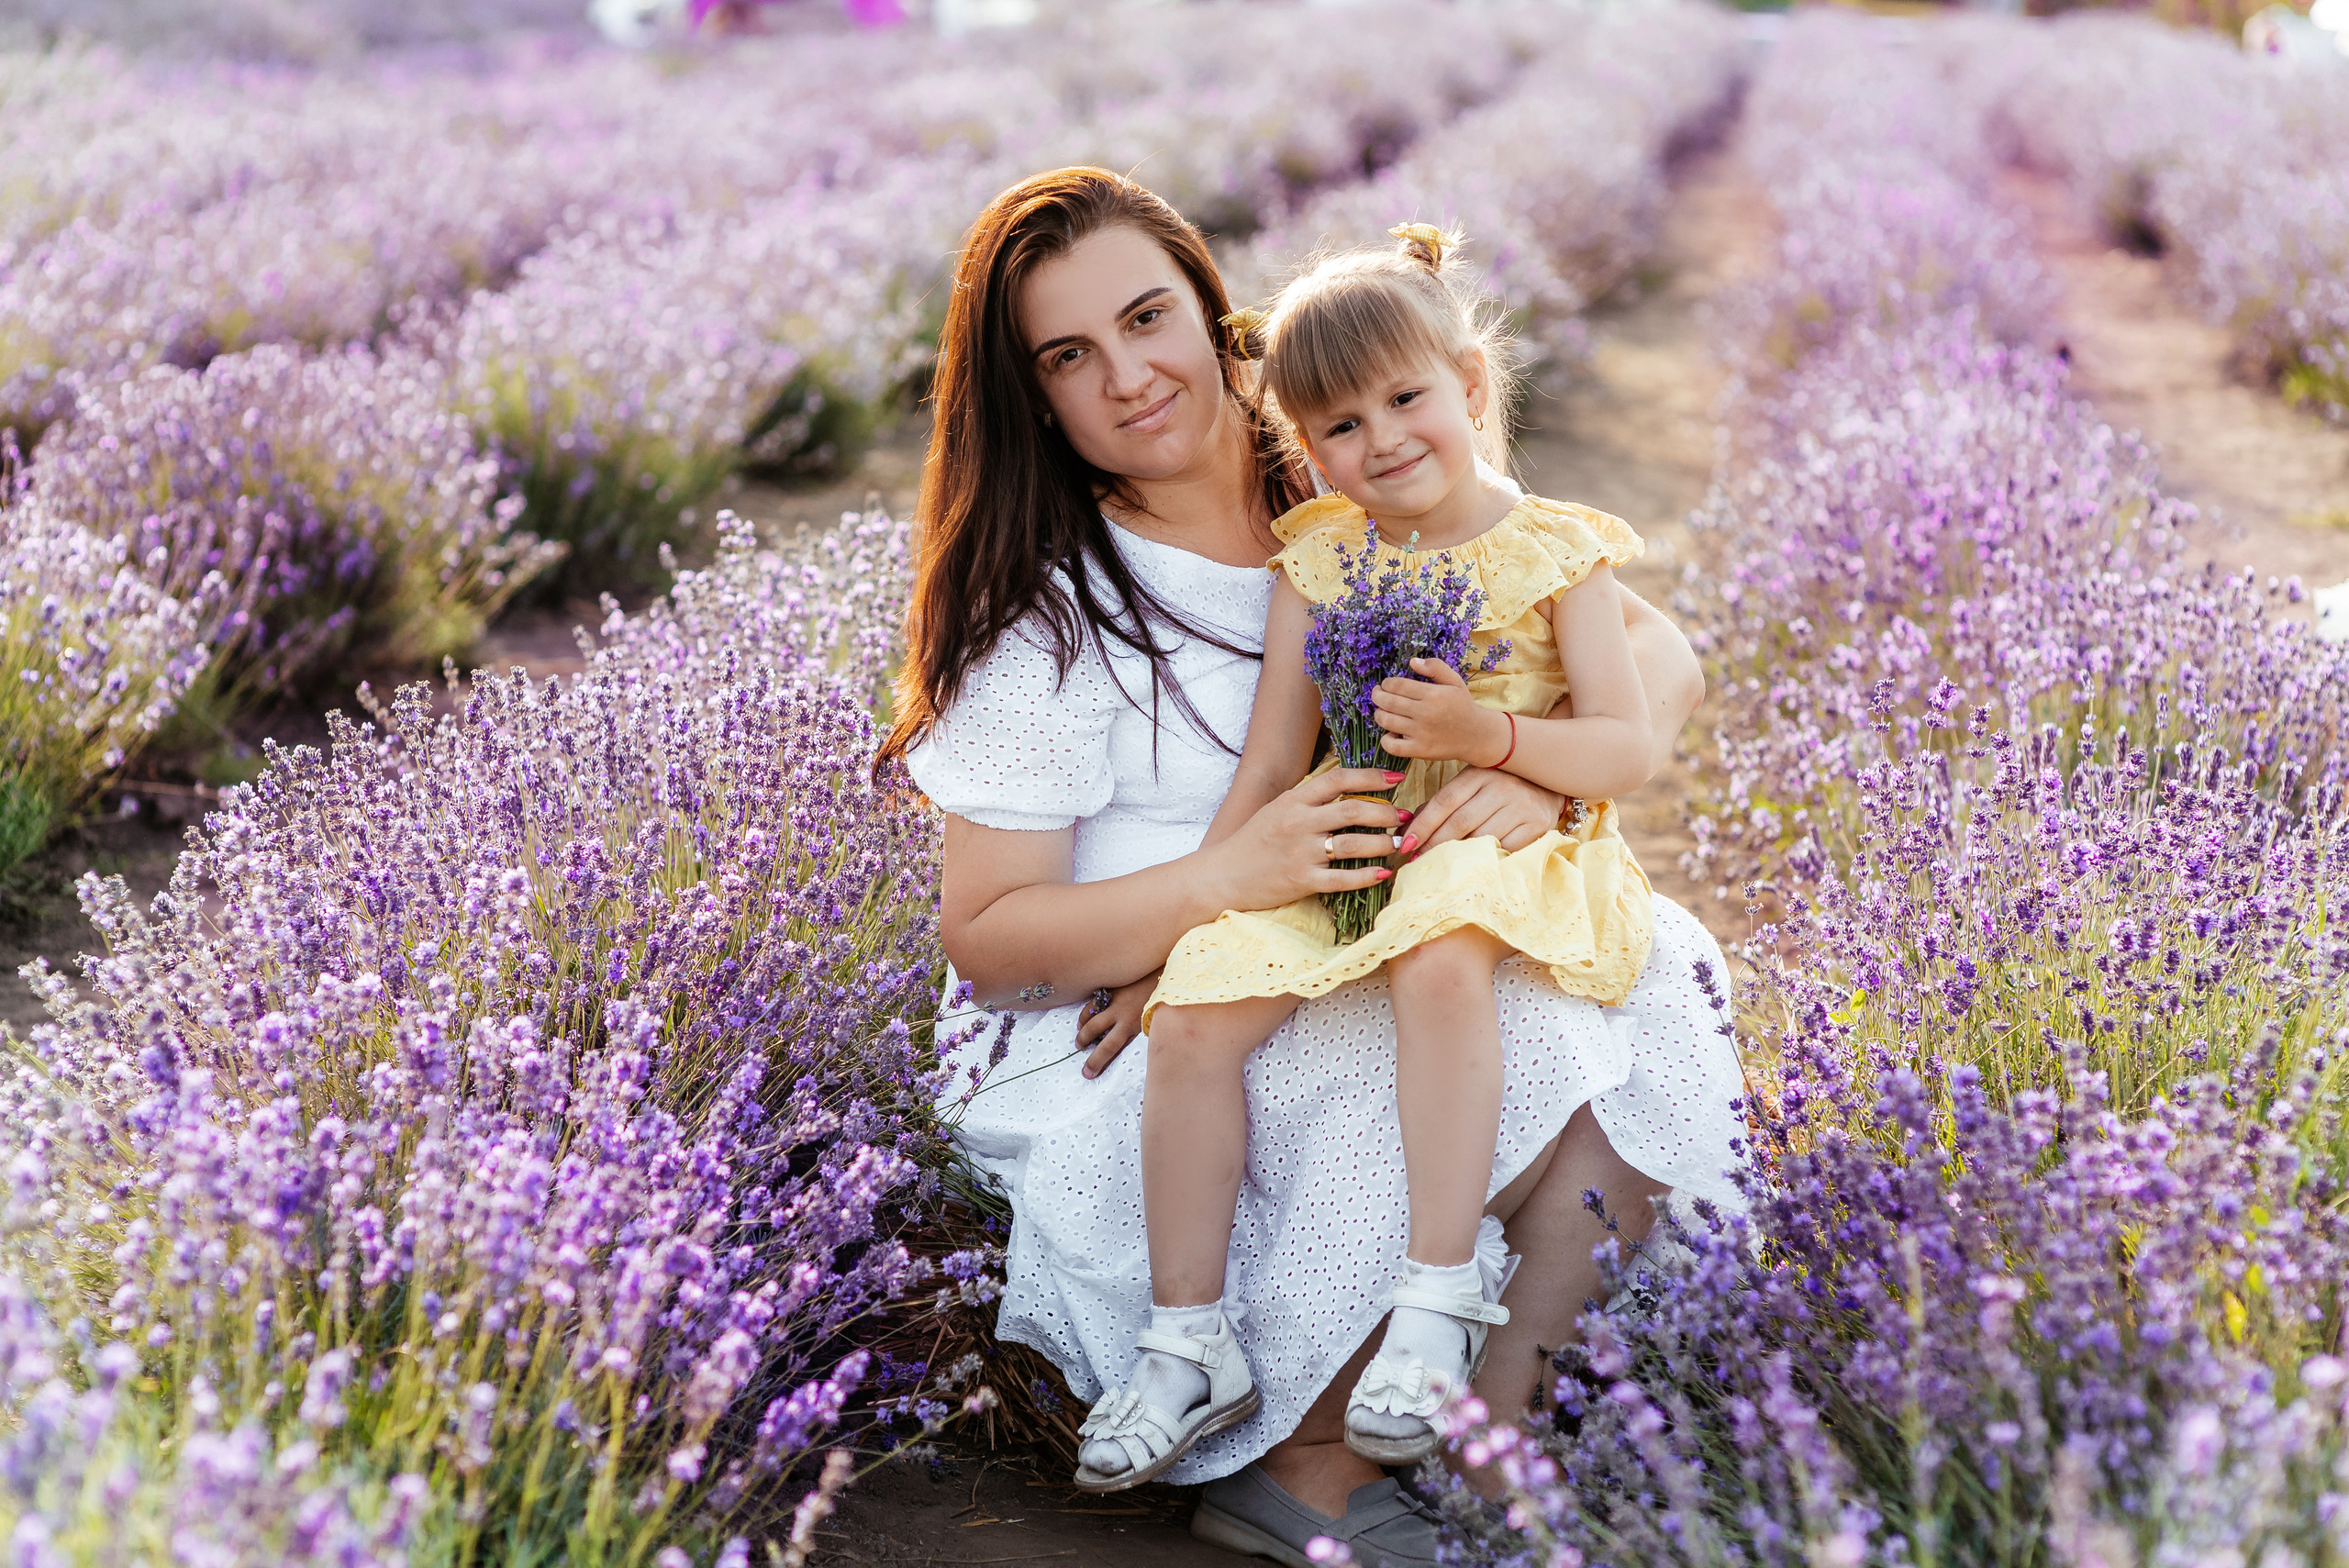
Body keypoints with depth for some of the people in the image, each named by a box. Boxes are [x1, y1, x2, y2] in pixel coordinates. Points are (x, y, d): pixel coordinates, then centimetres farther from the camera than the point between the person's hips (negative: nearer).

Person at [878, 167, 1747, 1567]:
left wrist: (1549, 774, -24)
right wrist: (1231, 877, -25)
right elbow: (986, 938, -10)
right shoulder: (1046, 612, -6)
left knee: (1636, 994, -23)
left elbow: (1659, 657, -2)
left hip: (1381, 969, 4)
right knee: (1509, 1063, -28)